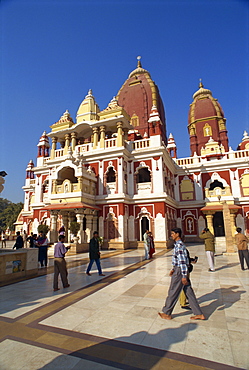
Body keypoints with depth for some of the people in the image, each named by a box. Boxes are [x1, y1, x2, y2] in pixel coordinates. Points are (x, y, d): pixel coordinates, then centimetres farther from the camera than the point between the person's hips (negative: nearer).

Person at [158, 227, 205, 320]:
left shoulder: (179, 245, -21)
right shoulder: (179, 244, 11)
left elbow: (183, 261, -23)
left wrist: (184, 276, -22)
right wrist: (173, 269, 21)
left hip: (180, 272, -10)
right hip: (180, 270, 10)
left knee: (172, 293, 5)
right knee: (189, 293, 14)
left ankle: (167, 313, 20)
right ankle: (199, 314, 22)